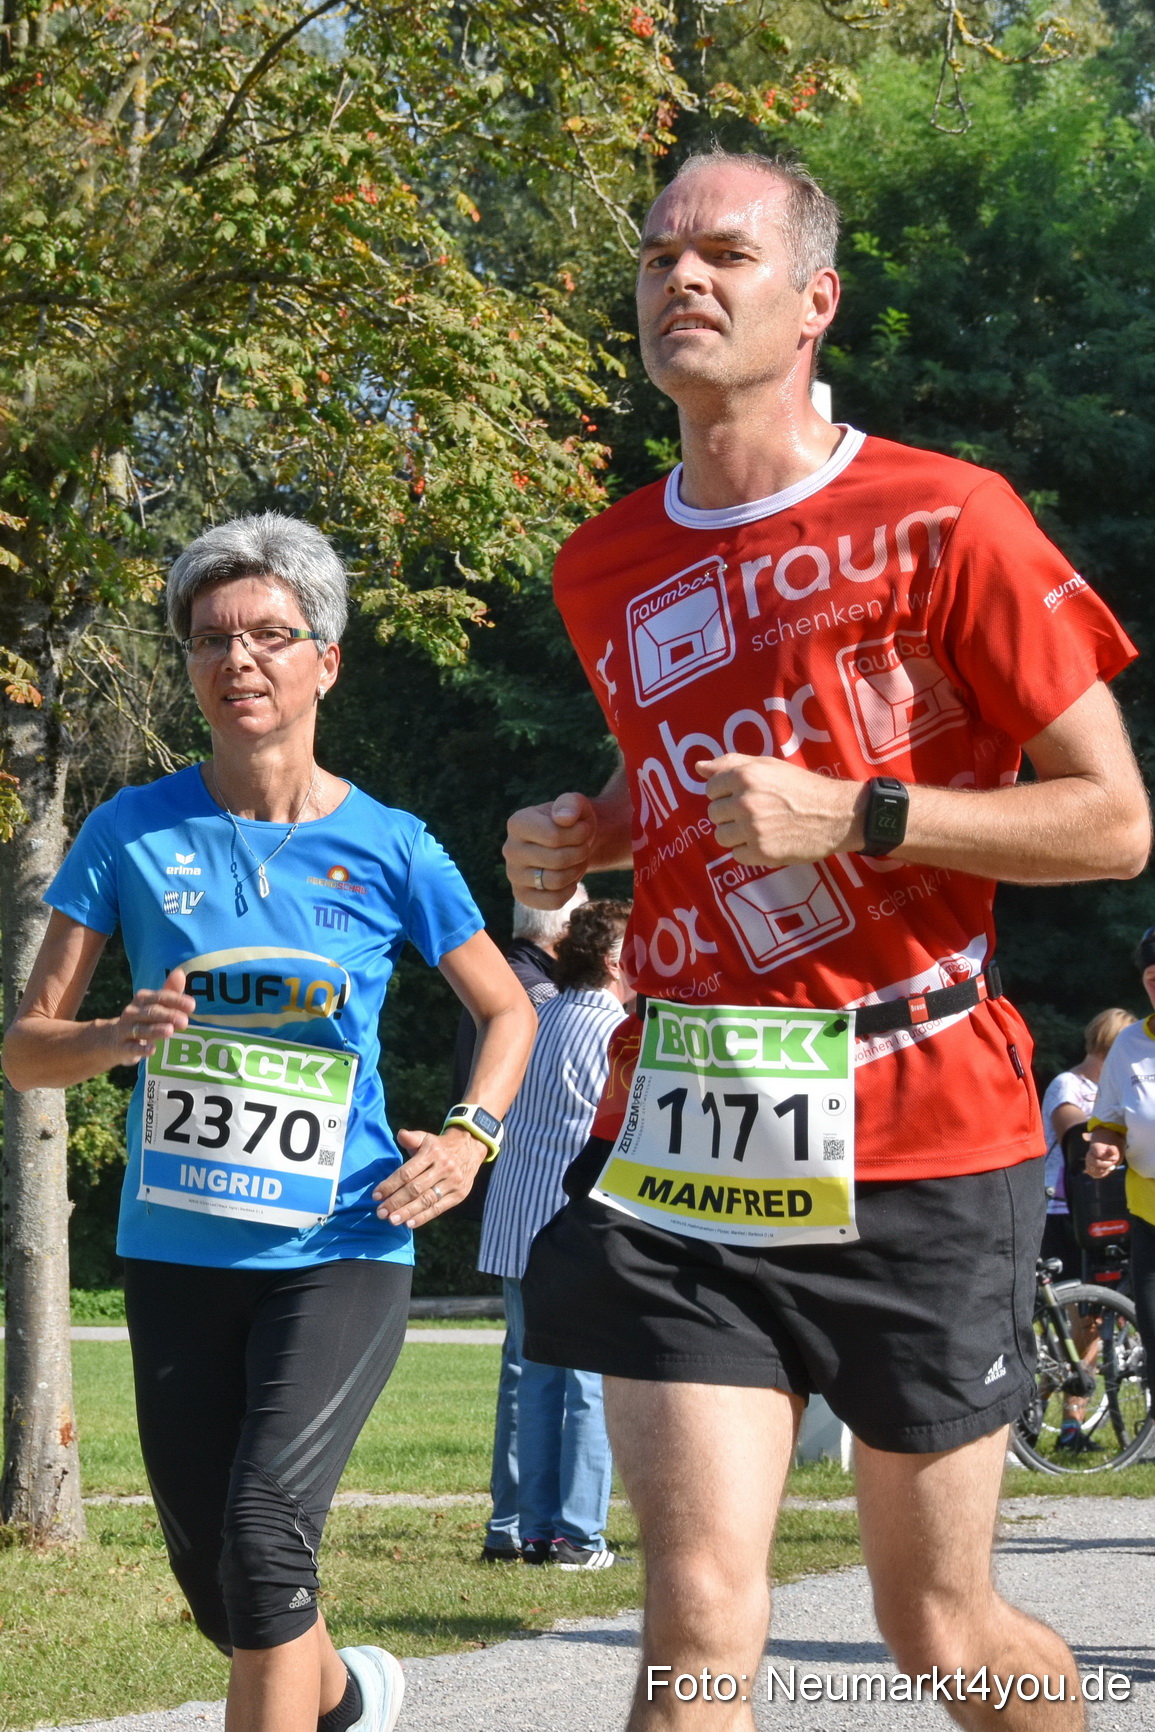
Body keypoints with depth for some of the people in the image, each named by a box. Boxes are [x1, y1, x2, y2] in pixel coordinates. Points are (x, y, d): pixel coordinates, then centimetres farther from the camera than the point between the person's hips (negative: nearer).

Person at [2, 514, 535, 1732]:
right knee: (214, 1587, 12)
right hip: (177, 1253, 2)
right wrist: (118, 1038, -21)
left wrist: (470, 1135, -5)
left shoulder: (388, 850, -1)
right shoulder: (135, 833, 0)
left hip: (341, 1252, -2)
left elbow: (507, 1009, 13)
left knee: (264, 1525, -23)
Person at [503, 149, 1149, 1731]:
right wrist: (590, 836, 7)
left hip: (920, 1141, -3)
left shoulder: (943, 521, -6)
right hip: (684, 1145, 3)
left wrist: (850, 812, -18)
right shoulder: (606, 571, 10)